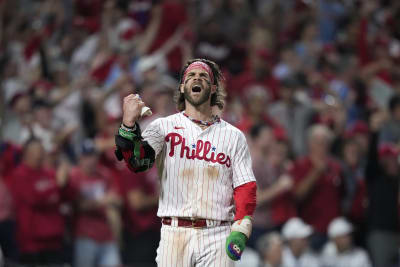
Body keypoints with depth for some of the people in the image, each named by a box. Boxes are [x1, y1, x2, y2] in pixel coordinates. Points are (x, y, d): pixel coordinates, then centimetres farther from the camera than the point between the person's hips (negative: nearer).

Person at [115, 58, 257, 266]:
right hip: (174, 234, -1)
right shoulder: (164, 127, 9)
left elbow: (246, 187, 8)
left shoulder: (233, 136, 12)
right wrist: (128, 124, -26)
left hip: (217, 237, 1)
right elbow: (137, 161, -8)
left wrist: (240, 231, -7)